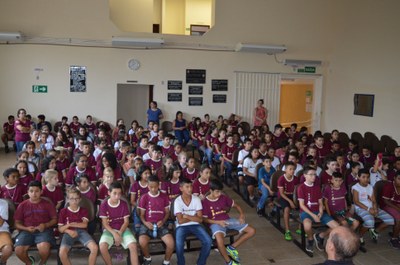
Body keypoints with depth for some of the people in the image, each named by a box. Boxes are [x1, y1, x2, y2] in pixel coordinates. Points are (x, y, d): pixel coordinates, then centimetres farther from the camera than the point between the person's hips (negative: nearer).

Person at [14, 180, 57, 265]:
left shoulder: (48, 204, 8)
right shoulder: (22, 205, 11)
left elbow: (55, 219, 8)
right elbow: (17, 223, 11)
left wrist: (45, 225, -12)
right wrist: (26, 228, -9)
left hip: (44, 230, -2)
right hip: (27, 231, 2)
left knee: (44, 248, -32)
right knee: (18, 250, -25)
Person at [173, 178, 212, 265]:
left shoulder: (197, 199, -4)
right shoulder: (177, 201, -11)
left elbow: (200, 219, -7)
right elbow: (180, 221, -16)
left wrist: (187, 216, -13)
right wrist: (193, 217, -8)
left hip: (195, 225, 3)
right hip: (182, 226, -2)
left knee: (208, 241, -20)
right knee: (179, 244, -31)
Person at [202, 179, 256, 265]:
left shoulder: (224, 197, 5)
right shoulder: (205, 202, -8)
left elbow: (236, 206, 14)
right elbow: (204, 219, -8)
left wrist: (241, 215, -6)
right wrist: (218, 222, -21)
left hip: (228, 220, 6)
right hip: (215, 223, -6)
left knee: (252, 231, -5)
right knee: (219, 239, -42)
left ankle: (231, 248, 6)